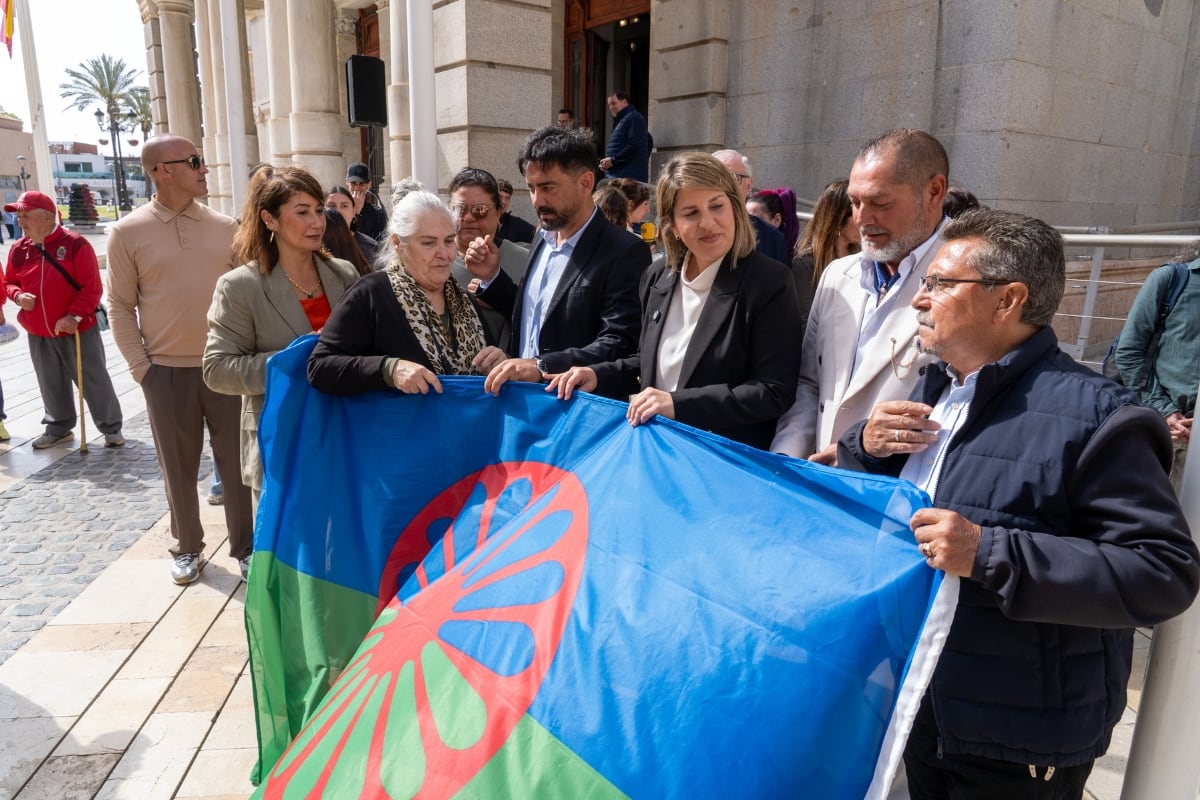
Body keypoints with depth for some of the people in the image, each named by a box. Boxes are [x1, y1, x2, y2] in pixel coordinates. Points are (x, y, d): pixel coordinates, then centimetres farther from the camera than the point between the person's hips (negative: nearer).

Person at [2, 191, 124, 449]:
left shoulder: (76, 244, -12)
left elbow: (91, 287, -14)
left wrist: (74, 315, -22)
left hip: (78, 329, -5)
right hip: (38, 333, 5)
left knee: (93, 380, 3)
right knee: (51, 384, 17)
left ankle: (111, 427, 15)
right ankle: (58, 426, 33)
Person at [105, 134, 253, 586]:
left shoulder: (225, 228, 3)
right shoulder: (127, 233, -3)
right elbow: (120, 306, 0)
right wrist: (140, 367, -5)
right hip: (167, 371, -1)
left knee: (237, 461, 7)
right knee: (178, 466, 11)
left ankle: (245, 545, 23)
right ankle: (187, 548, 29)